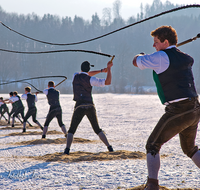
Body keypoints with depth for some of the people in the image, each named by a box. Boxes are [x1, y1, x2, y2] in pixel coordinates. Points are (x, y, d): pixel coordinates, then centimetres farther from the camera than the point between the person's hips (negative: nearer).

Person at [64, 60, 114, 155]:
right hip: (90, 106, 0)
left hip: (80, 106, 0)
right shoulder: (90, 79, -3)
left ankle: (67, 149, -14)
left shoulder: (75, 76, 8)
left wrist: (102, 70, 26)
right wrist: (109, 68, -2)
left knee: (71, 130, 5)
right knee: (97, 129, 14)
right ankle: (109, 147, 7)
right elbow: (108, 82, -8)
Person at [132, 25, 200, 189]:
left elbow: (136, 62, 2)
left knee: (153, 145, 0)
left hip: (178, 110, -8)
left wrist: (140, 56, 24)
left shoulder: (162, 57, -10)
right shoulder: (184, 58, 15)